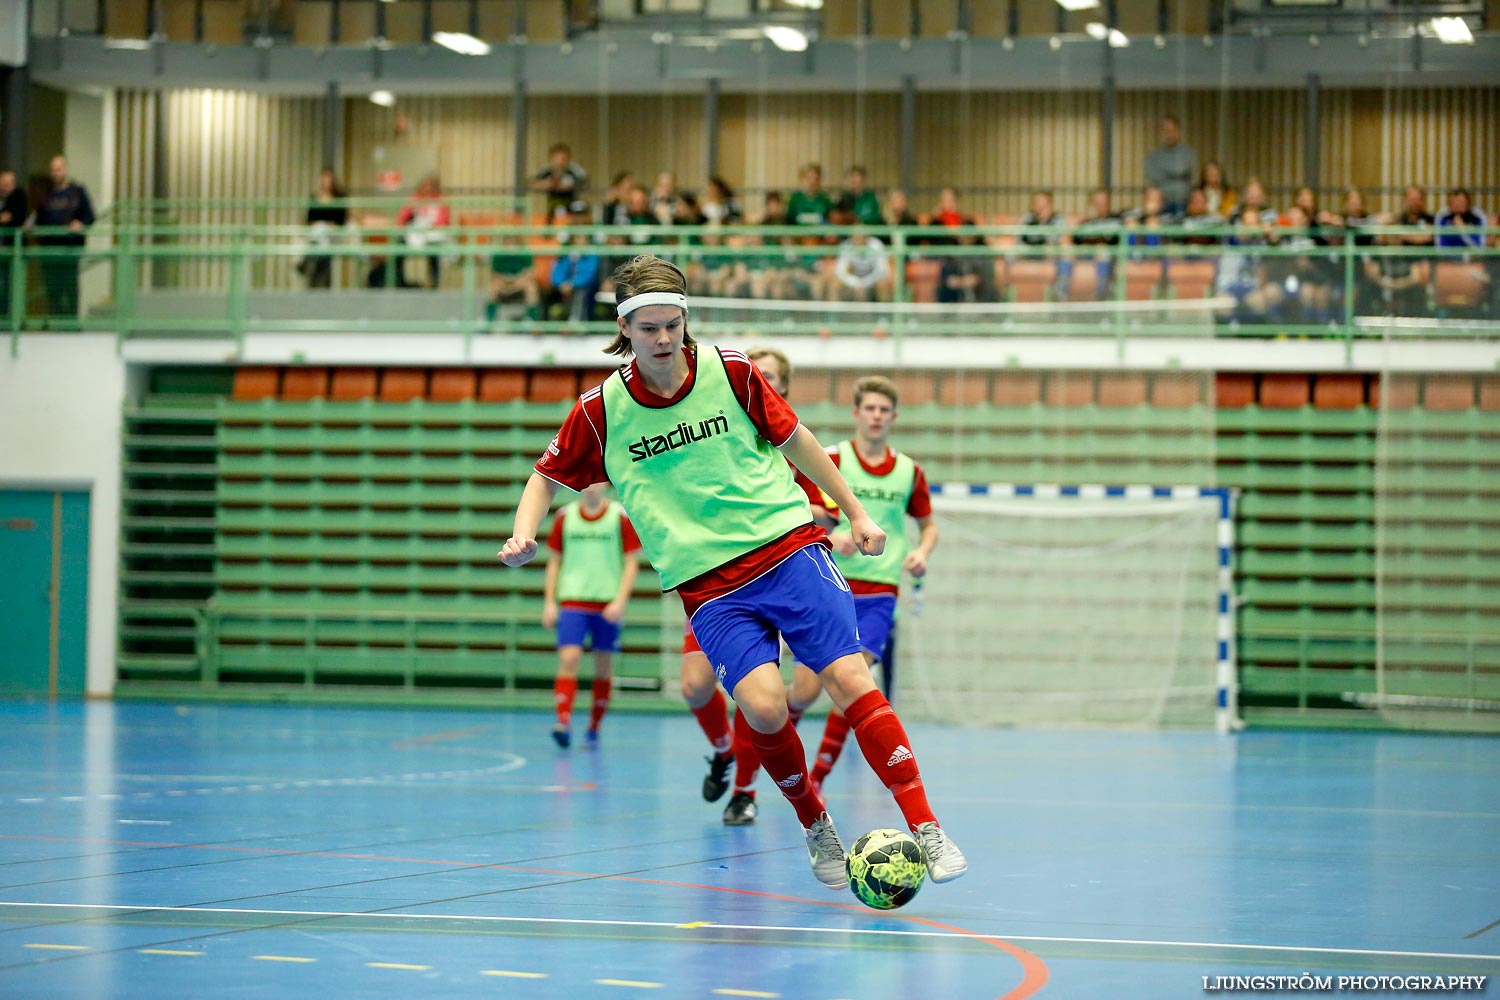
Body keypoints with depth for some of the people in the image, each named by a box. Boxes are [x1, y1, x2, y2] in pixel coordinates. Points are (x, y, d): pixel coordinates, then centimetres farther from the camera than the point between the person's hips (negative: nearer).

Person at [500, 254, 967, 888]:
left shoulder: (729, 370, -2)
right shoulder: (601, 410, -2)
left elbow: (793, 438, 12)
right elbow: (547, 477, 11)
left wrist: (854, 512, 14)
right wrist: (523, 535, -8)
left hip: (789, 546, 0)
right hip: (708, 583, 0)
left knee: (847, 677, -16)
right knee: (763, 706, -21)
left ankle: (925, 828, -12)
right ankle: (816, 826, 5)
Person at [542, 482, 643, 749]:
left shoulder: (620, 517, -1)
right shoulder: (565, 517, 5)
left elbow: (631, 562, 0)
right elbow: (554, 561, 11)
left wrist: (620, 601, -10)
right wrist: (549, 602, 4)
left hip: (608, 604, 0)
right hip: (572, 601, 0)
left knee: (604, 667, 5)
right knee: (568, 659, -15)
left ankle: (594, 728, 15)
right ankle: (564, 722, -22)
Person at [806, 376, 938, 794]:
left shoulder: (909, 472, 8)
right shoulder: (828, 460, -2)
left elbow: (928, 525, 21)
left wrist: (922, 552, 0)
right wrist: (831, 536, -21)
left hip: (879, 591, 2)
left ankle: (817, 776, -1)